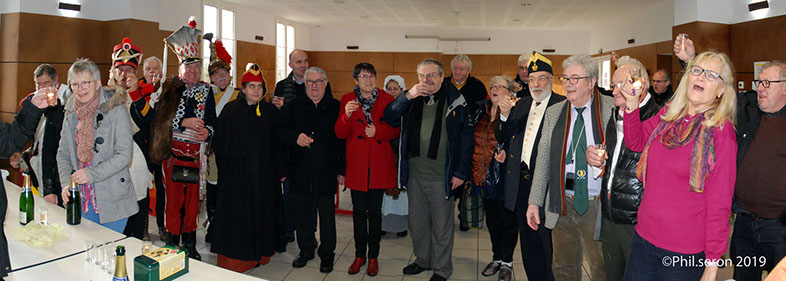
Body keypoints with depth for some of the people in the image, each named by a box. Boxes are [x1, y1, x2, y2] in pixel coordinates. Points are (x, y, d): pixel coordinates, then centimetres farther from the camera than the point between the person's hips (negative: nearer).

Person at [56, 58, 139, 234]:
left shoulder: (116, 110, -9)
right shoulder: (71, 113, 8)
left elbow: (124, 155, -14)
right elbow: (63, 153, 11)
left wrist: (91, 173, -22)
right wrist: (66, 184, -4)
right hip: (82, 199, 5)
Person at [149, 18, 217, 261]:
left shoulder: (206, 91, 9)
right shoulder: (169, 89, 2)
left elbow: (212, 120, 8)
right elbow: (159, 120, -5)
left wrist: (207, 131, -13)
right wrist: (184, 122, -17)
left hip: (196, 153, 2)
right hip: (173, 152, -2)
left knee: (193, 198, 8)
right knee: (173, 198, 1)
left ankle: (190, 245, 20)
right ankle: (172, 245, 15)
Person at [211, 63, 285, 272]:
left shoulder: (271, 112, 4)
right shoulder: (231, 110, -1)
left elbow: (278, 143, 6)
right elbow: (219, 142, 0)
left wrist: (280, 171, 2)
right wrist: (224, 168, -5)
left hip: (264, 173, 2)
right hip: (236, 174, -2)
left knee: (262, 213, 9)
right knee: (237, 214, 3)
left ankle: (260, 253, 25)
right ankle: (235, 258, 16)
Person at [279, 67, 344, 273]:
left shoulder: (336, 107, 3)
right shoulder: (294, 106, 8)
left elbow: (343, 140, 2)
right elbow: (281, 132, 3)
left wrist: (342, 170, -2)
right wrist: (295, 137, -18)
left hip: (326, 174, -2)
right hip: (300, 173, 2)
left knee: (327, 215, 7)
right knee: (301, 213, 12)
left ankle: (327, 255, 23)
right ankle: (306, 250, 32)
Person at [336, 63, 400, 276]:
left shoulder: (387, 99, 2)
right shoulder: (347, 100, 3)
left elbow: (395, 130, 5)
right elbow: (340, 133, -4)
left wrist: (377, 131, -13)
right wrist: (346, 115, -23)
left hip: (379, 165, 0)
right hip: (356, 164, 1)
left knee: (375, 212, 6)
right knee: (358, 211, 8)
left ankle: (373, 256, 21)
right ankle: (359, 255, 24)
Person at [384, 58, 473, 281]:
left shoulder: (455, 102, -5)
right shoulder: (412, 100, 7)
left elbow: (466, 139, -5)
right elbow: (389, 118, -4)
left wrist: (460, 172, -9)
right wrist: (407, 96, -16)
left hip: (442, 177, -4)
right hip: (414, 175, 5)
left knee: (442, 225, 8)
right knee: (417, 222, 18)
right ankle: (423, 260, 37)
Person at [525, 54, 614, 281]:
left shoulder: (612, 109, -4)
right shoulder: (553, 112, 7)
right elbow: (543, 158, 6)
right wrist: (535, 201, 4)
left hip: (598, 206, -3)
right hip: (562, 205, 3)